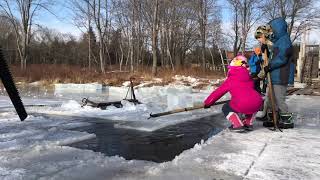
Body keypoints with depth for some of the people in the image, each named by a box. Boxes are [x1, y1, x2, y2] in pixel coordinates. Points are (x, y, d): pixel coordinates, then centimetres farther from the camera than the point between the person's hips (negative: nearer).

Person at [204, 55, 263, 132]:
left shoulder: (231, 80, 11)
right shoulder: (249, 78, 22)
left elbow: (218, 92, 16)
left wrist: (207, 103, 28)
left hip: (243, 106, -5)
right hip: (257, 104, 5)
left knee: (226, 108, 20)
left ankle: (238, 125, 6)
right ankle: (248, 124, 27)